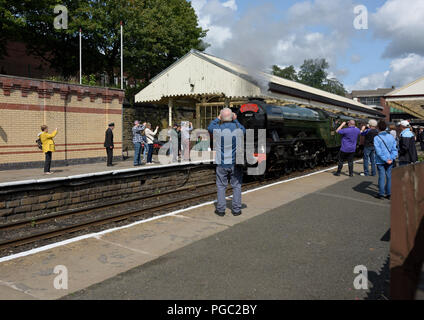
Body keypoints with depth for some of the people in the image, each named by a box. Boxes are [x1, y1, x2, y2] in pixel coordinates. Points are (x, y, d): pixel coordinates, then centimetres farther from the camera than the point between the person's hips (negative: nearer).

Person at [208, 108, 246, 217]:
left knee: (221, 186, 9)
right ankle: (236, 209, 13)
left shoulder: (218, 129, -10)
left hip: (222, 164, -1)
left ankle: (221, 209, 12)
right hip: (235, 163, 1)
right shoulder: (238, 129, -7)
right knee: (236, 186, 10)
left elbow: (209, 128, 14)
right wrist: (235, 120, 25)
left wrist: (217, 119, 23)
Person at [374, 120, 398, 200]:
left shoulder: (376, 138, -11)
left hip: (380, 161, -4)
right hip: (390, 161, 4)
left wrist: (385, 159, -12)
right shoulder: (391, 137, 3)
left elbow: (379, 151, -16)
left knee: (382, 177, 2)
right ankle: (389, 194, 15)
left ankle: (381, 194, 7)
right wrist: (392, 158, -5)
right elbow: (394, 148, 0)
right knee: (389, 177, 9)